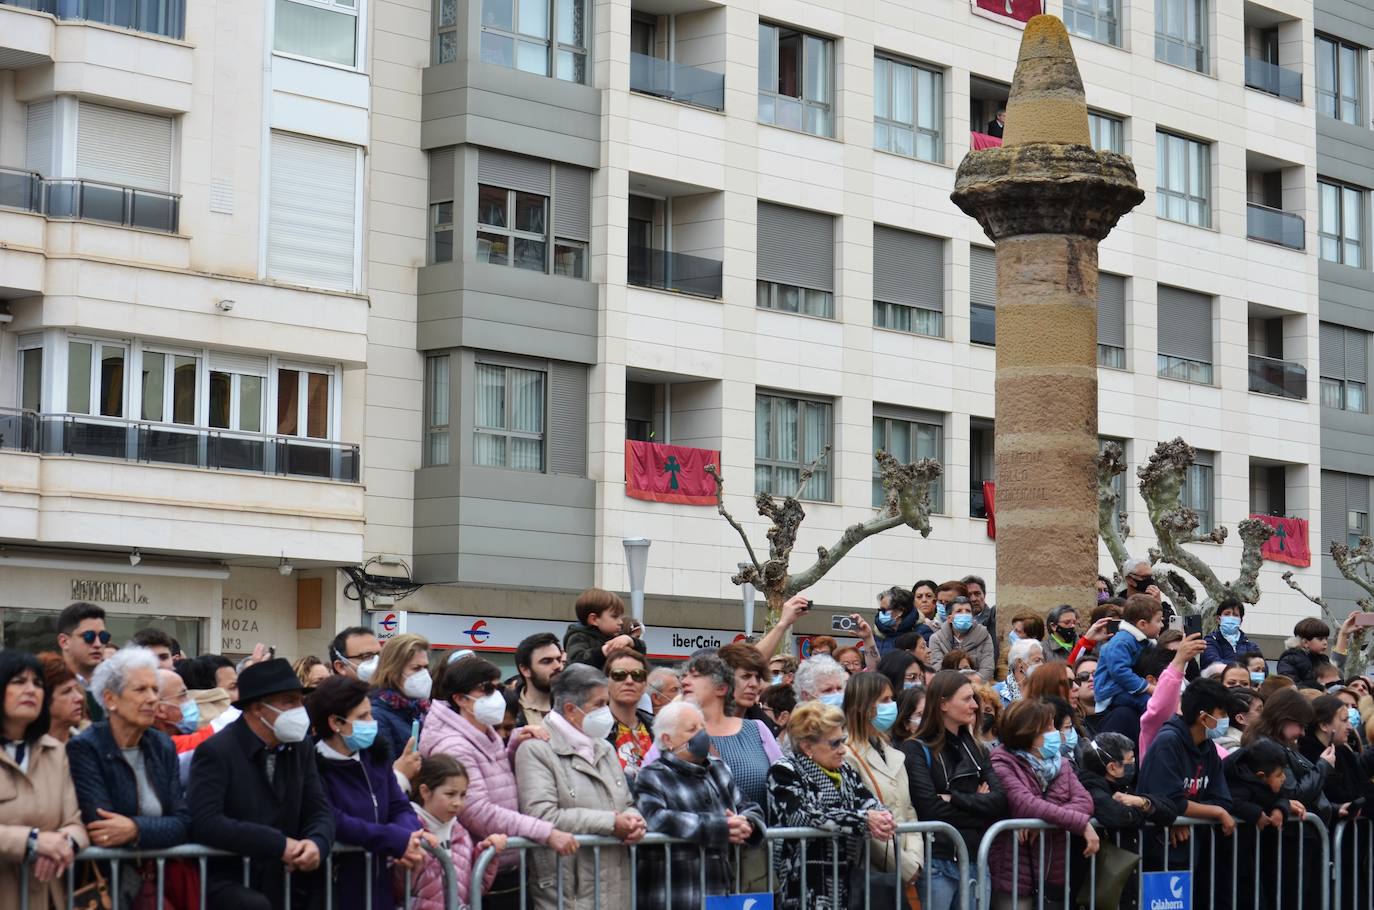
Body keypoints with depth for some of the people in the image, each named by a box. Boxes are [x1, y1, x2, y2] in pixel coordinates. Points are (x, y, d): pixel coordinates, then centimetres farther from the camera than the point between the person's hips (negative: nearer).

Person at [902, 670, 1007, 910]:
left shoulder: (975, 748, 15)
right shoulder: (916, 750, -3)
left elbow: (1000, 800, 0)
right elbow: (932, 810, -14)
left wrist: (954, 798, -12)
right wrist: (978, 804, -5)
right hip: (937, 863, -5)